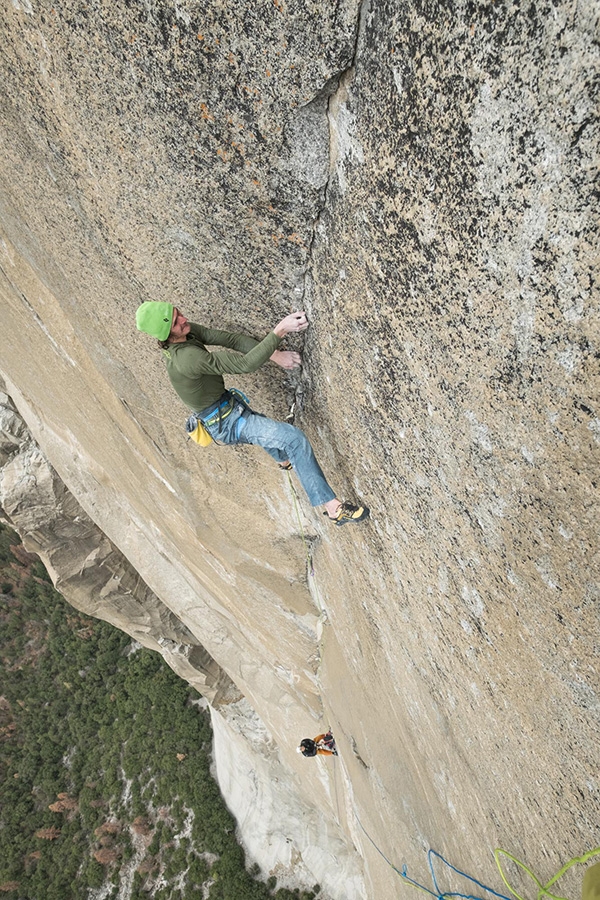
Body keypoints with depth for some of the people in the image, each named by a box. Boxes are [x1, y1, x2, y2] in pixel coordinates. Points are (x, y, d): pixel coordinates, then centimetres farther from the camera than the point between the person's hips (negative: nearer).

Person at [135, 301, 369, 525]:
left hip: (228, 405, 10)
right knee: (293, 438, -24)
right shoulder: (188, 358, -33)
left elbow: (228, 338, -10)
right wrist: (280, 330, -36)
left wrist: (273, 353, -19)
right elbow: (245, 364, -35)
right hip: (228, 424, -10)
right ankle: (333, 507, -20)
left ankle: (284, 460, 70)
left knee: (264, 425, 39)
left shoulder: (186, 331, -6)